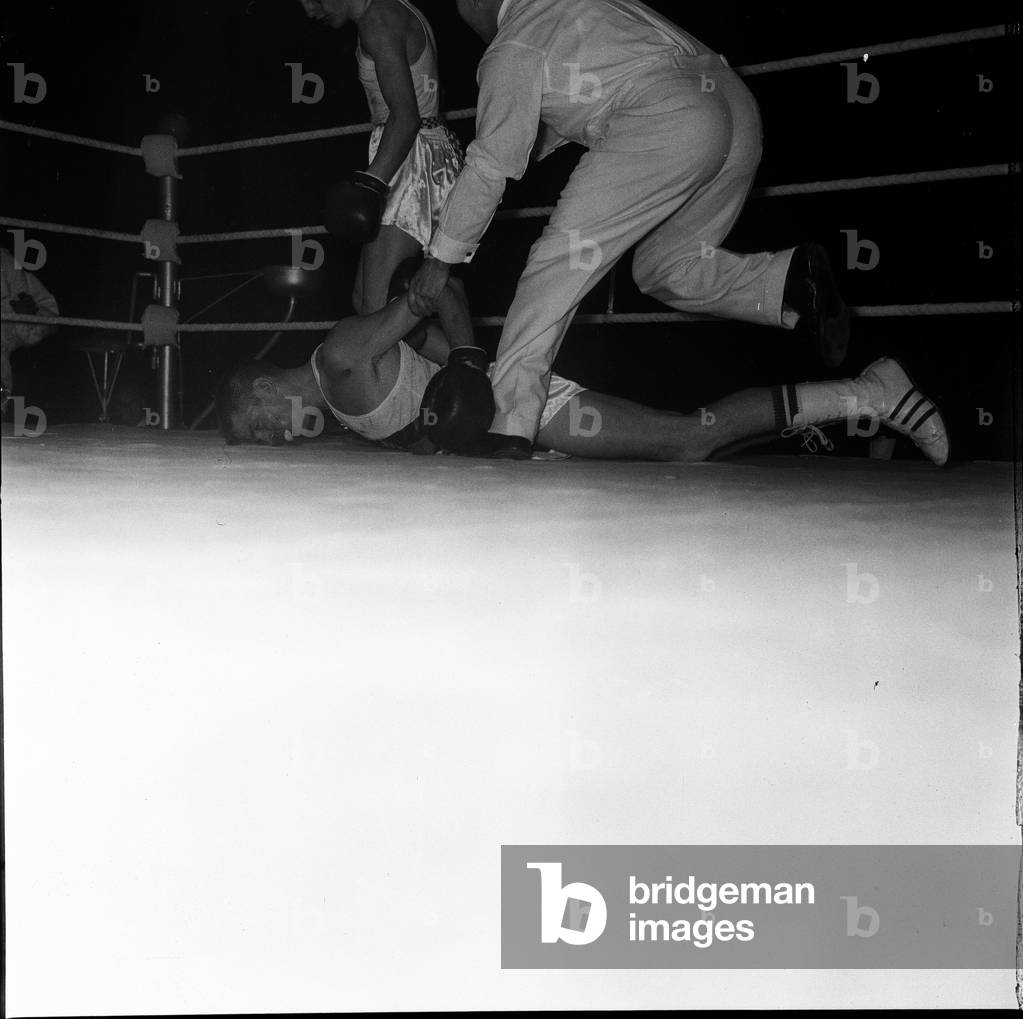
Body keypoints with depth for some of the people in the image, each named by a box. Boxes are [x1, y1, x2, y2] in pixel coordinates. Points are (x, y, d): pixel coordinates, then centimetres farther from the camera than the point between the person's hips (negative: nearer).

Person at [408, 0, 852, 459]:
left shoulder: (510, 51, 6)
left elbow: (491, 167, 4)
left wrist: (440, 259, 11)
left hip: (665, 121, -8)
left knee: (559, 259, -4)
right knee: (665, 269, 20)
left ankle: (508, 422, -10)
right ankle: (793, 278, -3)